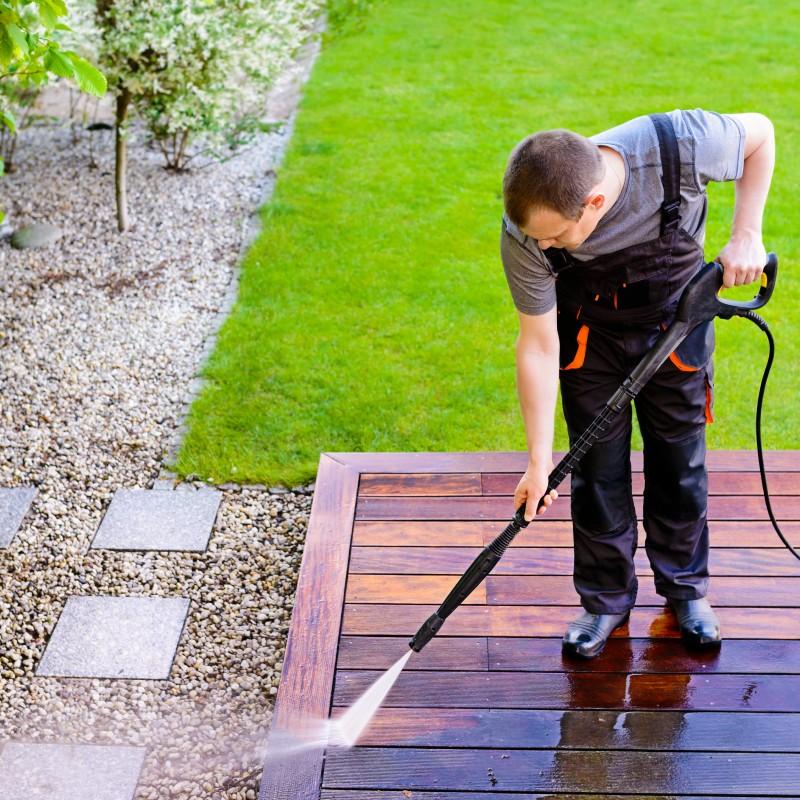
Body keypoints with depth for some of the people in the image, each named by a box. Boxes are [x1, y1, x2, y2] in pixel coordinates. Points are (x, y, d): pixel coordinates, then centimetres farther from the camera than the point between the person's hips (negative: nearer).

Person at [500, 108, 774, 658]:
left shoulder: (681, 145, -37)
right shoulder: (526, 235, -32)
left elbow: (760, 132, -13)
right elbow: (538, 344, -22)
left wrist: (746, 235, -21)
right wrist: (539, 460, -19)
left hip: (676, 322, 0)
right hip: (589, 335, 0)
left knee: (681, 464, 11)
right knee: (597, 472, 4)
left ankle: (686, 587, 34)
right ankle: (607, 598, 26)